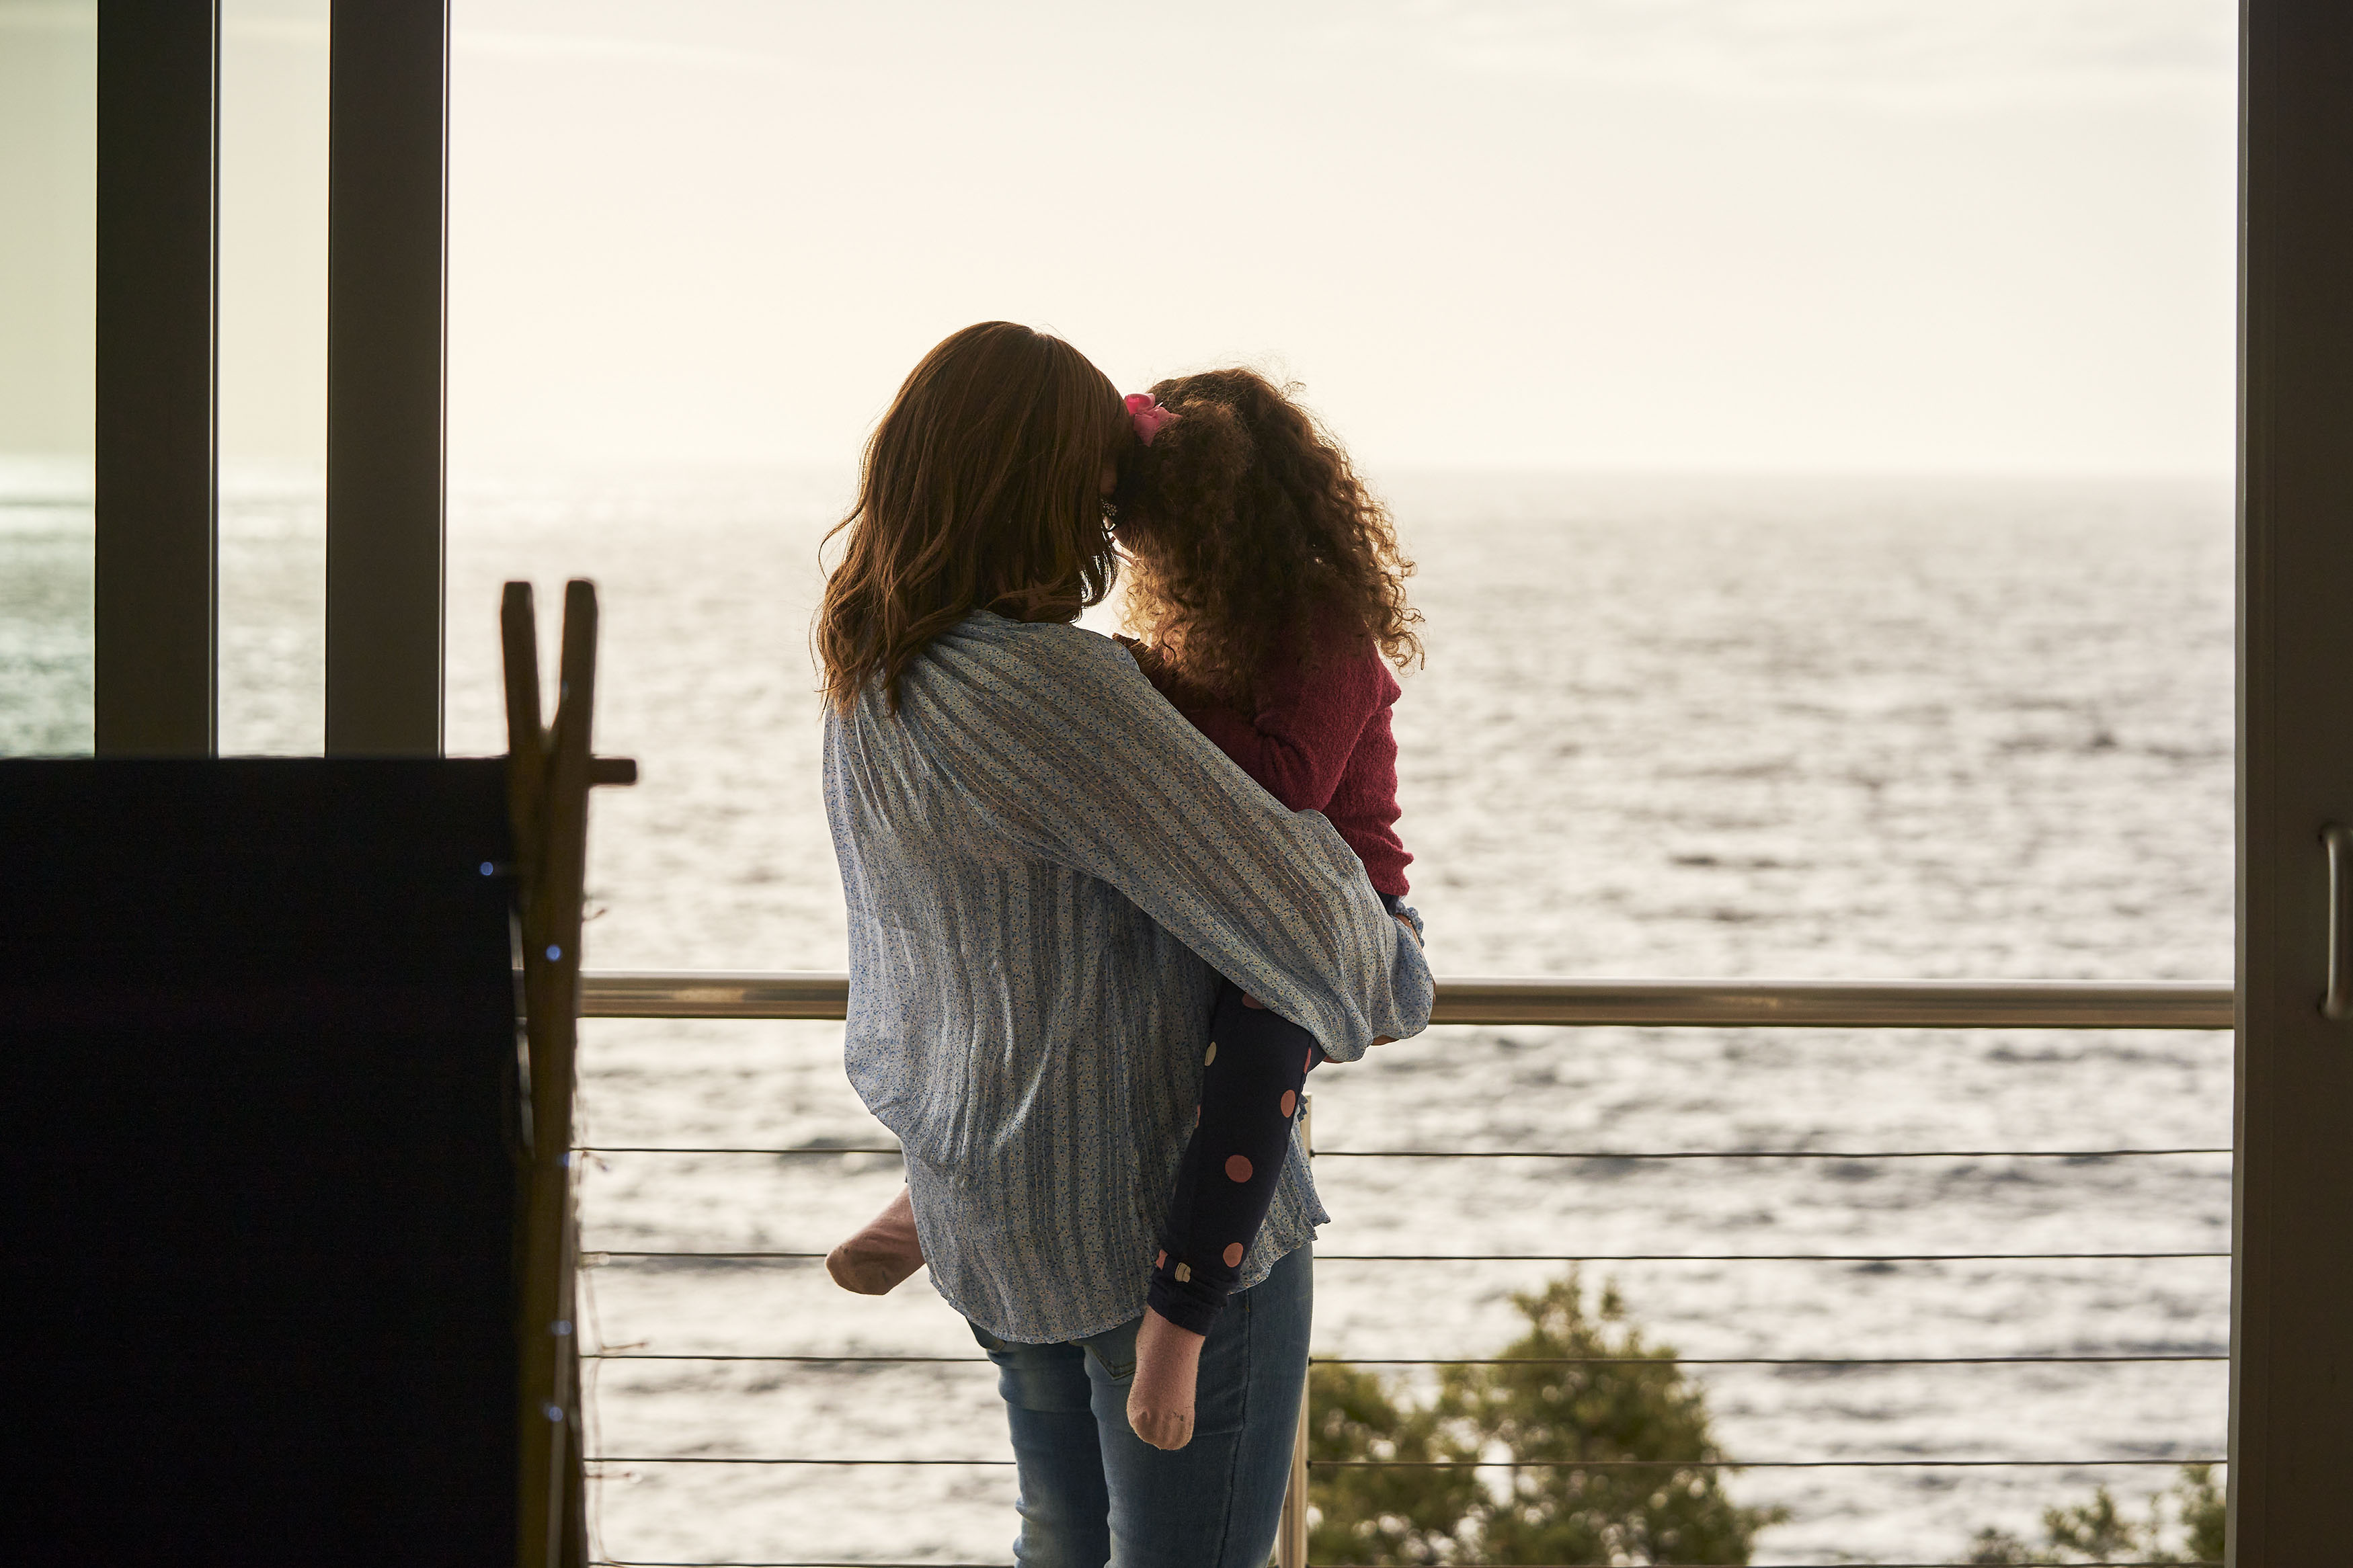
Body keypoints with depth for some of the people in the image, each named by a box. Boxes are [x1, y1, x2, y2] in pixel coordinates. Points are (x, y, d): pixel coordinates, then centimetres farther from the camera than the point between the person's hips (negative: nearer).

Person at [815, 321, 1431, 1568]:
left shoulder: (871, 685, 1)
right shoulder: (1048, 685, -27)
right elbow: (1291, 904, -23)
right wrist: (1389, 982, -5)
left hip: (988, 1217, 9)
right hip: (1161, 1215, -9)